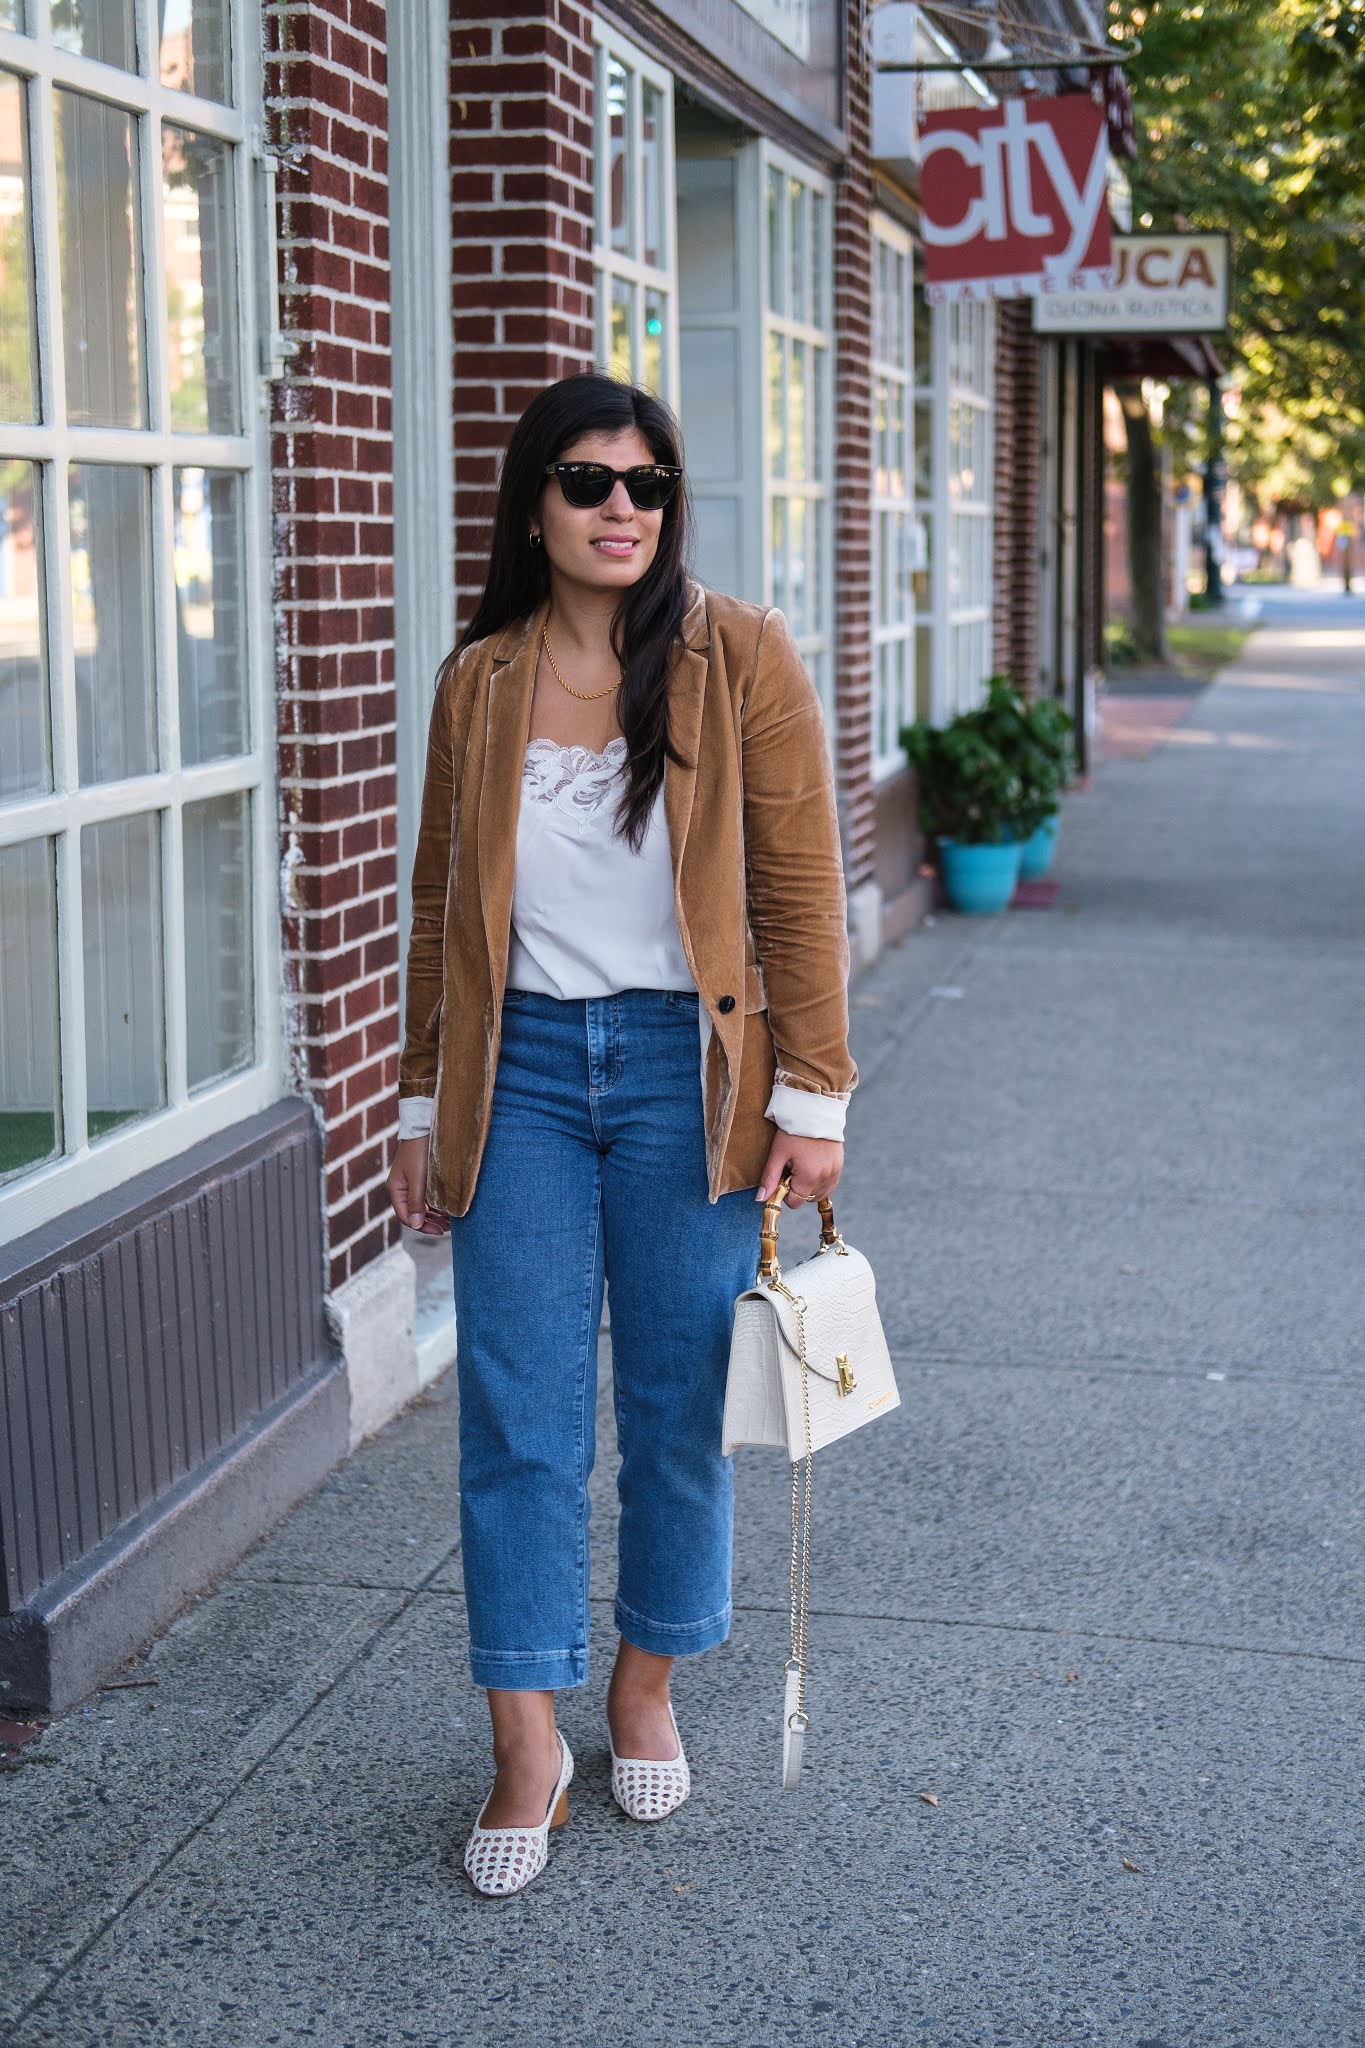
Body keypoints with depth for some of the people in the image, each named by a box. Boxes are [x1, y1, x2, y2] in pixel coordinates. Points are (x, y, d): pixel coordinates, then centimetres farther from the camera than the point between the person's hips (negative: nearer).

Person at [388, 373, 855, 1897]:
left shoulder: (739, 659, -4)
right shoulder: (479, 681, 5)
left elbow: (800, 886, -4)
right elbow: (441, 900, 10)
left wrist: (811, 1098, -7)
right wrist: (424, 1106, 10)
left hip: (683, 1065, -2)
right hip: (522, 1066, 2)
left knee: (677, 1405, 8)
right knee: (516, 1417, 0)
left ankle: (646, 1690, 29)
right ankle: (528, 1748, 12)